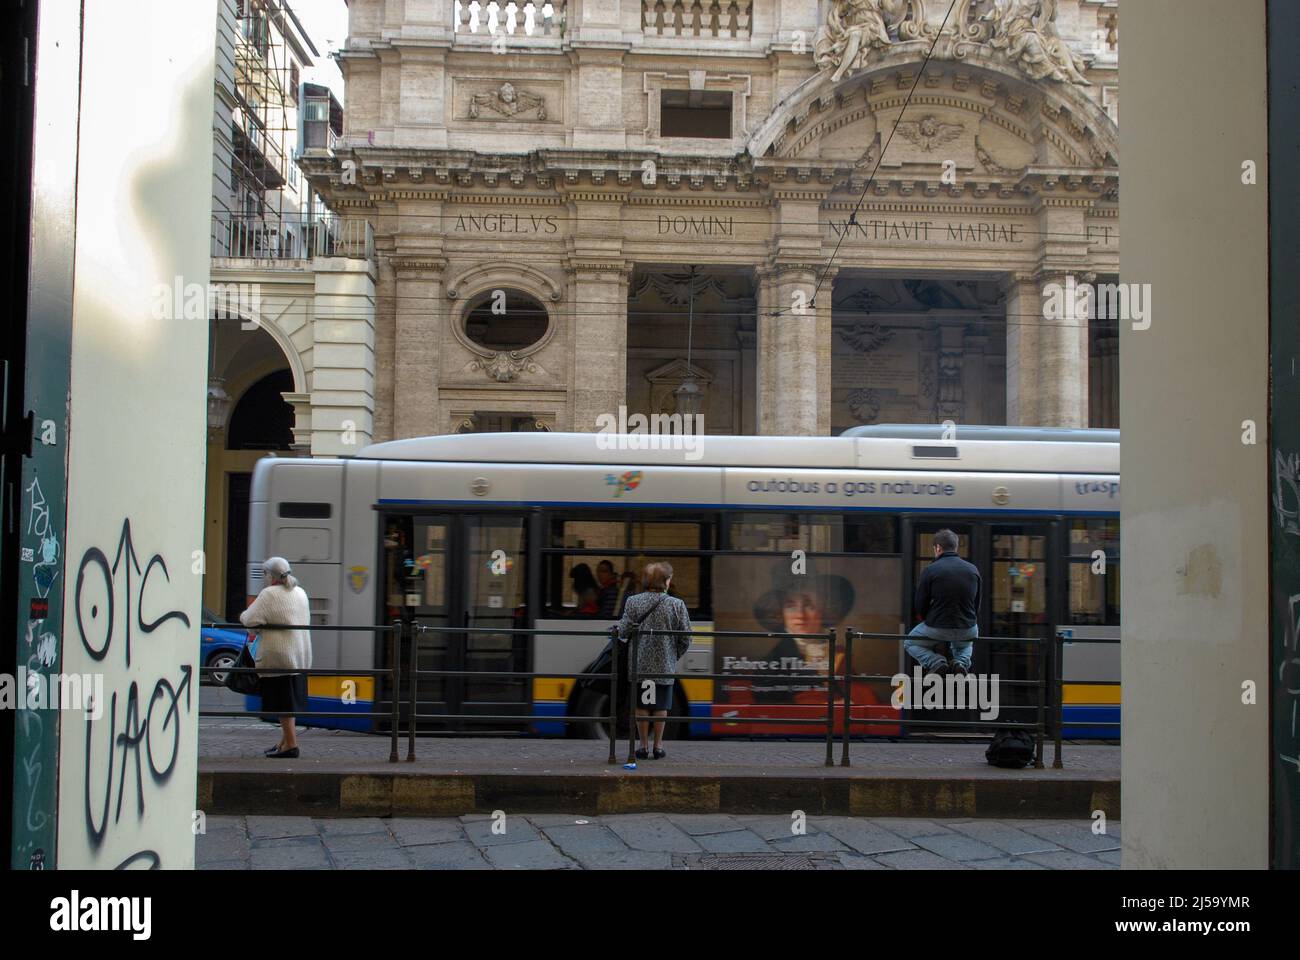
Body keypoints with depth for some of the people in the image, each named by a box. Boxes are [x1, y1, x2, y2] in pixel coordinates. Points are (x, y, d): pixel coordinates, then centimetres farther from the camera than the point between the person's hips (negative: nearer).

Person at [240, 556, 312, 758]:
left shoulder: (269, 594, -12)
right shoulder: (300, 592, 12)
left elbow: (250, 620, -16)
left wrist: (243, 615, 6)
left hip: (279, 656, -8)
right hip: (301, 656, 8)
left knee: (283, 703, -4)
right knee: (292, 700, 13)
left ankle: (290, 744, -5)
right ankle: (285, 740, 19)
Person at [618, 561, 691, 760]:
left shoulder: (632, 602, -7)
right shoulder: (676, 605, -7)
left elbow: (624, 630, -10)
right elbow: (685, 637, -4)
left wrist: (616, 628, 14)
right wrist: (675, 657, 12)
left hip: (639, 664, 1)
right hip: (665, 665, 0)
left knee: (641, 705, 10)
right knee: (661, 706, 10)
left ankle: (643, 746, 14)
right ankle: (658, 746, 14)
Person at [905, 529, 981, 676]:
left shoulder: (930, 571, -9)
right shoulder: (973, 570, 3)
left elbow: (920, 608, -3)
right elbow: (977, 605, 10)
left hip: (937, 629, -3)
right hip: (967, 630, 3)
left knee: (910, 643, 26)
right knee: (965, 644, 40)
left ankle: (936, 662, -3)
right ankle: (962, 662, 5)